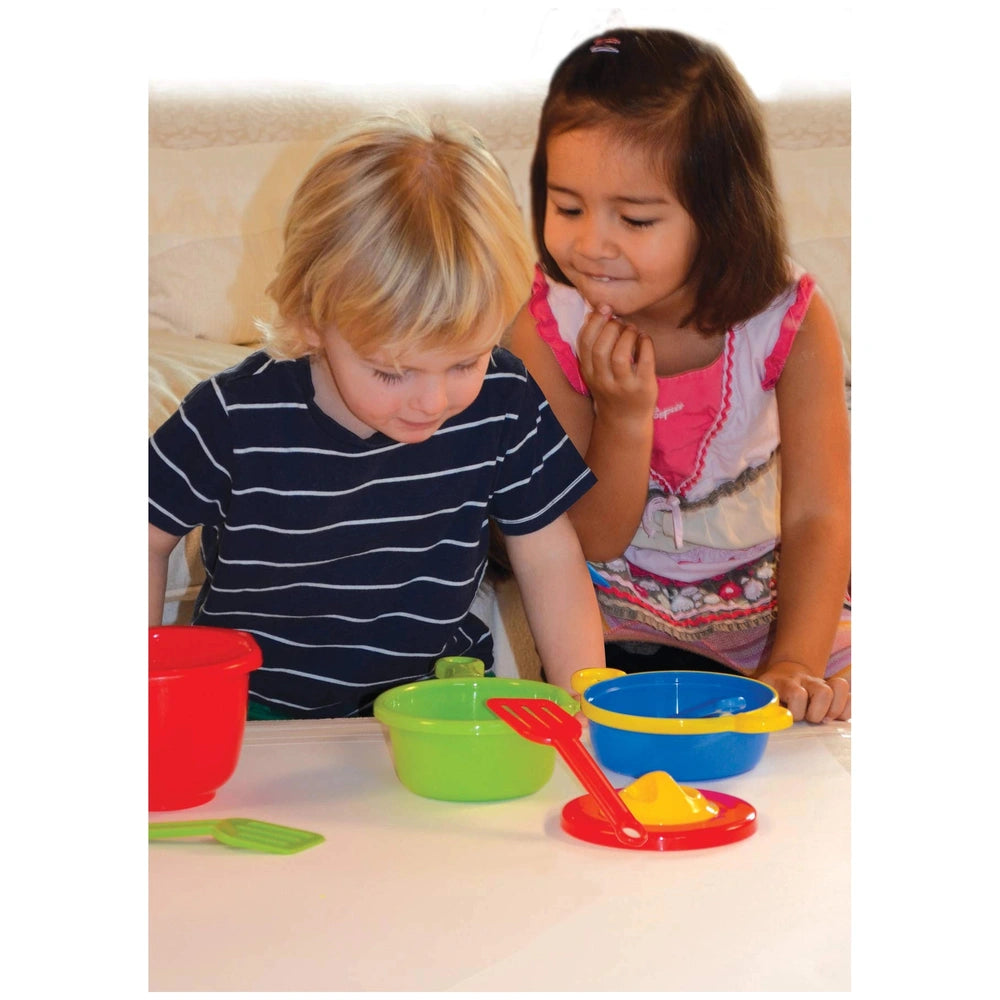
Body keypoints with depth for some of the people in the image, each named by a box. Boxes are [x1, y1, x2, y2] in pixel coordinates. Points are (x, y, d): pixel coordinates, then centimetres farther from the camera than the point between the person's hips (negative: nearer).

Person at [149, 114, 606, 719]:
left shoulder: (504, 405, -10)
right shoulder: (237, 420, -16)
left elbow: (550, 561, -1)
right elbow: (148, 542, -1)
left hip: (432, 688, 2)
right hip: (258, 706, -2)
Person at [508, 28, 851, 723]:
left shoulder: (792, 320, -18)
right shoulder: (546, 327, -17)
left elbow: (814, 518, -16)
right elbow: (593, 543, -12)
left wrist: (794, 667, -31)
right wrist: (625, 415, -30)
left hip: (772, 608, 0)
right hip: (619, 626, 0)